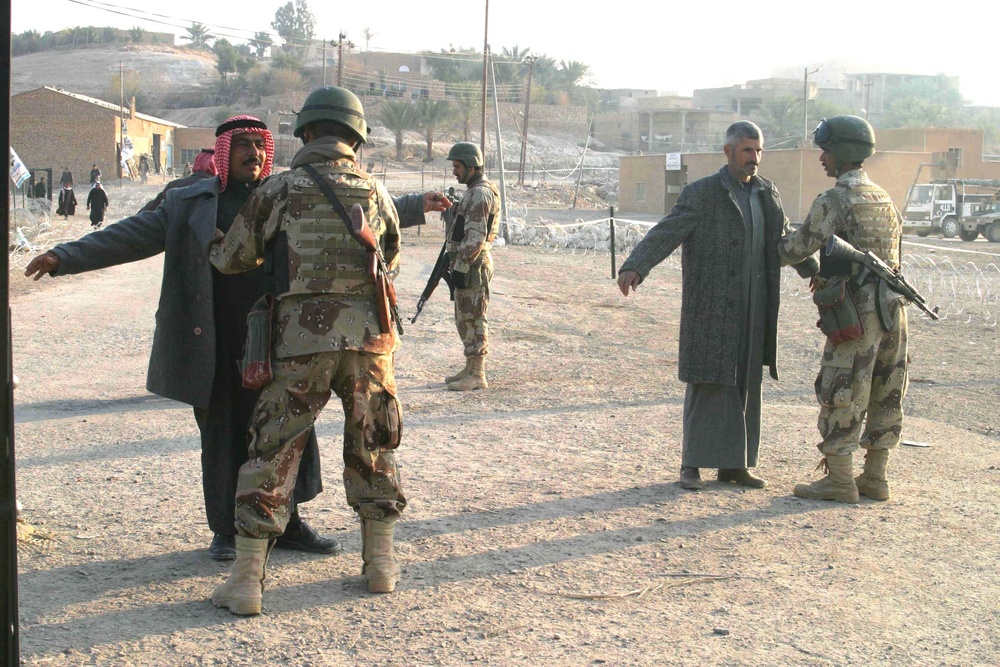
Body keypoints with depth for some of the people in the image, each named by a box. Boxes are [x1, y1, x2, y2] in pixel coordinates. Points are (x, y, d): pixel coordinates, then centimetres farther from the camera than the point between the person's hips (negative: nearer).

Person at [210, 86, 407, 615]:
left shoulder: (280, 190, 1)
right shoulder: (375, 191, 9)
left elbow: (231, 259, 9)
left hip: (302, 337, -2)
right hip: (369, 333, 3)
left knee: (271, 452, 4)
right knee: (372, 449, 17)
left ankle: (246, 580, 3)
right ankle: (380, 564, 24)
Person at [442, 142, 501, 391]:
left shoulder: (480, 195, -17)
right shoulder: (474, 192, 16)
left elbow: (475, 238, -23)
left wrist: (461, 267, -21)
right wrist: (456, 264, 21)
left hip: (472, 266, -11)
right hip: (466, 265, 11)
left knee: (473, 319, -6)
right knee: (465, 318, 15)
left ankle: (477, 375, -2)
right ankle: (470, 368, 23)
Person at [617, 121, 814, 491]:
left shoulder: (767, 193, 12)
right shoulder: (701, 193, -7)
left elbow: (787, 240, 25)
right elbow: (665, 234, -17)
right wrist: (633, 268, -32)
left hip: (752, 309, 6)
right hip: (711, 309, -6)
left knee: (744, 383, 7)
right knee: (707, 383, -5)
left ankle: (732, 463, 14)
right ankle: (692, 464, 2)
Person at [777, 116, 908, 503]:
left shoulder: (833, 202, -11)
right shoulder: (885, 200, 16)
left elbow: (797, 249, -10)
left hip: (856, 313, -8)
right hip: (893, 308, 8)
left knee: (839, 396, -2)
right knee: (884, 396, 12)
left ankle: (839, 481, 1)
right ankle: (874, 478, 18)